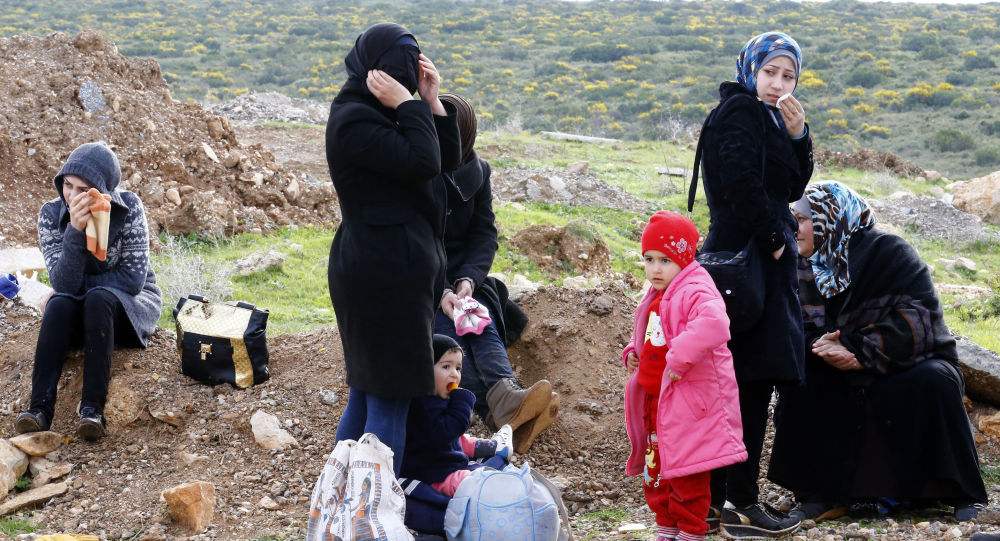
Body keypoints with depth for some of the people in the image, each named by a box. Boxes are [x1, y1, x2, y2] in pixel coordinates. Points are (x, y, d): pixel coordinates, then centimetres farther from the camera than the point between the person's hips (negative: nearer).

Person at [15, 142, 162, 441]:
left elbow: (133, 278, -19)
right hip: (79, 313, 2)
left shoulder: (129, 207, -17)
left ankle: (93, 407, -37)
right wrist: (75, 230, -34)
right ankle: (40, 407, -38)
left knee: (98, 298, -34)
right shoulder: (51, 213, -12)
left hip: (131, 305, -2)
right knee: (59, 304, -31)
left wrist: (80, 286, -15)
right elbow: (63, 285, -22)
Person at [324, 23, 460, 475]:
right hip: (383, 275, -10)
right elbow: (423, 163, -23)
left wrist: (431, 101, 5)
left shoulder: (381, 115, 15)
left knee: (365, 396, 14)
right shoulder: (352, 120, -14)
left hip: (392, 270, 10)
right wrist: (408, 105, -14)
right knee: (390, 401, -7)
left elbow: (446, 161, 12)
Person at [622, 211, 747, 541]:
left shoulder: (695, 292, -19)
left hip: (686, 399, -9)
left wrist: (679, 359, -36)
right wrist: (633, 352, 9)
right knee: (655, 468, 17)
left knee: (685, 471, 0)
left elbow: (713, 325, -40)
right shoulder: (655, 297, 12)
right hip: (653, 398, 10)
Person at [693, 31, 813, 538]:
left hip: (760, 259, 10)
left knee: (741, 383, 11)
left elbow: (792, 188, 14)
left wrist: (798, 136, 0)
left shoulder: (766, 117, 19)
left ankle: (715, 498, 16)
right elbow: (743, 186, -22)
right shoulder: (739, 112, -11)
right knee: (751, 383, -8)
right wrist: (773, 239, -12)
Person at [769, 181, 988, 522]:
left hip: (914, 367, -4)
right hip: (851, 381, 5)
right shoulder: (810, 268, 2)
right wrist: (822, 346, -29)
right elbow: (806, 328, -5)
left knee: (934, 382, -35)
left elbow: (918, 318, -25)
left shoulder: (889, 252, -16)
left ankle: (959, 493, -18)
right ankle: (821, 491, -16)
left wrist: (860, 352, -32)